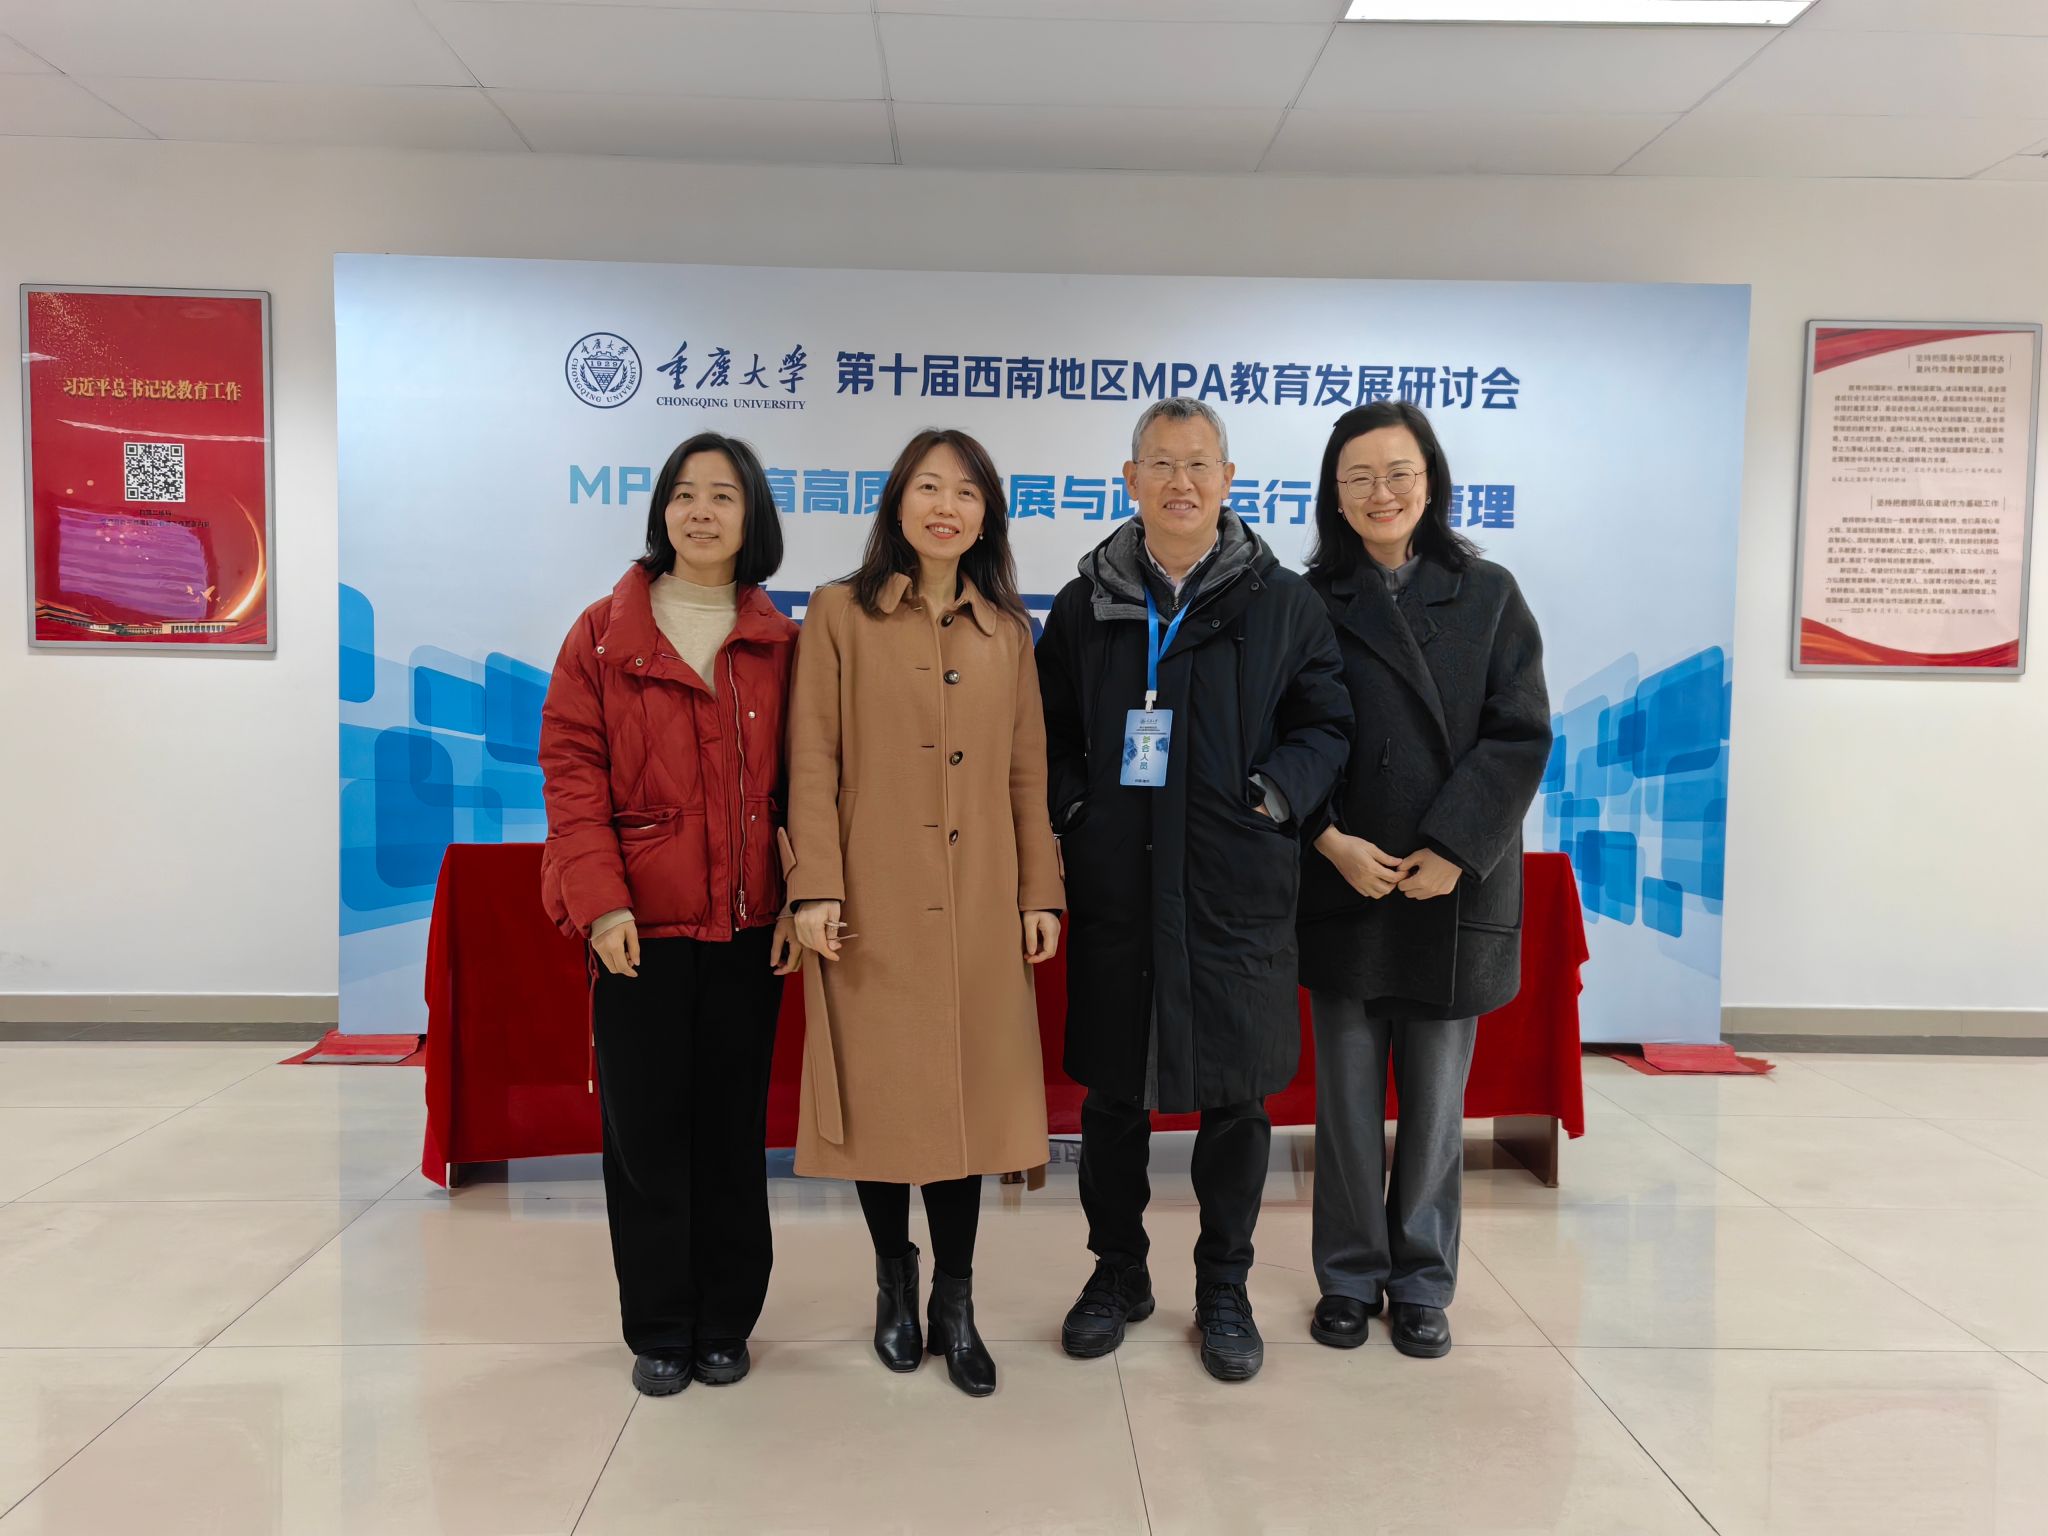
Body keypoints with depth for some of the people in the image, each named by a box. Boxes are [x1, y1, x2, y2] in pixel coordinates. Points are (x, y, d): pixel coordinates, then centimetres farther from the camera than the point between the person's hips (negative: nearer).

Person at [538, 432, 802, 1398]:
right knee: (645, 1130, 5)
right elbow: (572, 772, -3)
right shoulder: (603, 633, 3)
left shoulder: (780, 644, 8)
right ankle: (658, 1331, 23)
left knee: (734, 1128, 10)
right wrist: (600, 901, -13)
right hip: (638, 927, -1)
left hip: (747, 925, 2)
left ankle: (724, 1324, 26)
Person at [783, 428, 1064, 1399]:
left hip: (978, 908, 3)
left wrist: (1040, 891, 5)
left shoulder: (1006, 630, 11)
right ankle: (893, 1278, 28)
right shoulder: (840, 615, 1)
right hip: (874, 908, -2)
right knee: (880, 1094, 7)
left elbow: (1028, 772, 10)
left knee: (968, 1093, 6)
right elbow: (812, 762, -3)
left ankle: (955, 1301, 21)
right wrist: (815, 886, -11)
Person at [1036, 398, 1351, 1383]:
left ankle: (1224, 1288, 27)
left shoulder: (1281, 602, 4)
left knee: (1235, 1095, 8)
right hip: (1114, 892, 1)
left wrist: (1277, 793, -10)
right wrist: (1071, 806, -3)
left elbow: (1326, 725, 6)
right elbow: (1049, 734, 13)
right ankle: (1117, 1272, 30)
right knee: (1112, 1092, 11)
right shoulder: (1084, 606, 9)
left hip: (1236, 891, -1)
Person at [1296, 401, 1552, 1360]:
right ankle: (1349, 1279, 23)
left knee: (1436, 1100, 8)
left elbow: (1519, 735, -2)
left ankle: (1422, 1284, 24)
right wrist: (1333, 841, -12)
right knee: (1348, 1099, 7)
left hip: (1456, 887, 0)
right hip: (1341, 886, 0)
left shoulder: (1488, 597, 4)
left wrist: (1453, 849, -12)